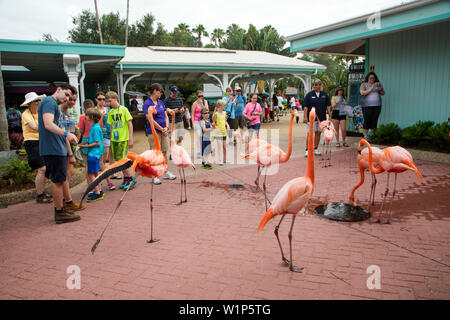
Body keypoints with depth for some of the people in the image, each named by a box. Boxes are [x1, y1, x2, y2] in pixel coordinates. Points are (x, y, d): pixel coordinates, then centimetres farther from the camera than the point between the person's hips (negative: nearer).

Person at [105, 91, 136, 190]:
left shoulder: (123, 109, -6)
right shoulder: (111, 112, 9)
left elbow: (130, 124, -7)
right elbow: (111, 126, 15)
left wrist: (131, 139, -11)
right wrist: (111, 140, 12)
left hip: (123, 139, -6)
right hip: (114, 139, 6)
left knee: (122, 159, -10)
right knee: (118, 160, 7)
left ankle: (131, 179, 3)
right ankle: (126, 179, 19)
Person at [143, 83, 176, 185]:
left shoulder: (161, 102, 12)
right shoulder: (147, 103, -9)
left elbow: (166, 116, 13)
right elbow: (151, 120, -14)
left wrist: (166, 127, -4)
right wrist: (162, 129, -10)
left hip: (164, 131, 6)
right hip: (153, 132, -6)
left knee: (164, 152, 11)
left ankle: (165, 172, 23)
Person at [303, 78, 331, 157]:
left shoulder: (325, 95, 6)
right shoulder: (309, 95, -2)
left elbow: (328, 105, 12)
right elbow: (305, 106, -3)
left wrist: (330, 115, 6)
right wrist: (305, 116, -10)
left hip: (322, 117, 3)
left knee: (318, 133, 8)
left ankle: (315, 149, 18)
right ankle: (307, 150, -4)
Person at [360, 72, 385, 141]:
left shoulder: (378, 84, 11)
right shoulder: (364, 84, 3)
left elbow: (383, 93, 10)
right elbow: (362, 93, -13)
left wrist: (380, 90, -11)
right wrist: (371, 89, -20)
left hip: (377, 106, 3)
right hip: (367, 106, -3)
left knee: (374, 121, 2)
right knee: (367, 121, -5)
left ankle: (373, 134, 13)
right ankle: (365, 136, 0)